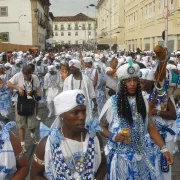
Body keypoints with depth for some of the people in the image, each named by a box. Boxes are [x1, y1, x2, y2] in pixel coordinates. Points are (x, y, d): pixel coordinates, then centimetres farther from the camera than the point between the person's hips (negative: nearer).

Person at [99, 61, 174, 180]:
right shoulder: (113, 102, -11)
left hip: (140, 156, 4)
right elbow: (101, 126, -2)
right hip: (120, 156, -3)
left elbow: (150, 127, 5)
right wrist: (113, 137, -19)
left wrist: (164, 149, -2)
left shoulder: (143, 102, 0)